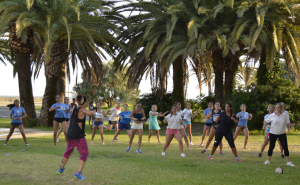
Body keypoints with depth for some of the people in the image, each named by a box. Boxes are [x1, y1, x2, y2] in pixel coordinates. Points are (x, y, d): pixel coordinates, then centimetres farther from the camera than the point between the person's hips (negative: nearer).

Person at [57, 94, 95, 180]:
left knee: (68, 151, 27)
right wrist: (93, 113, -11)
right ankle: (78, 172, -10)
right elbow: (90, 113, -33)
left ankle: (61, 169, 42)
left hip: (70, 135, 8)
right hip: (79, 136, -8)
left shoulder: (75, 109, 9)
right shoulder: (82, 110, -13)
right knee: (84, 154, 0)